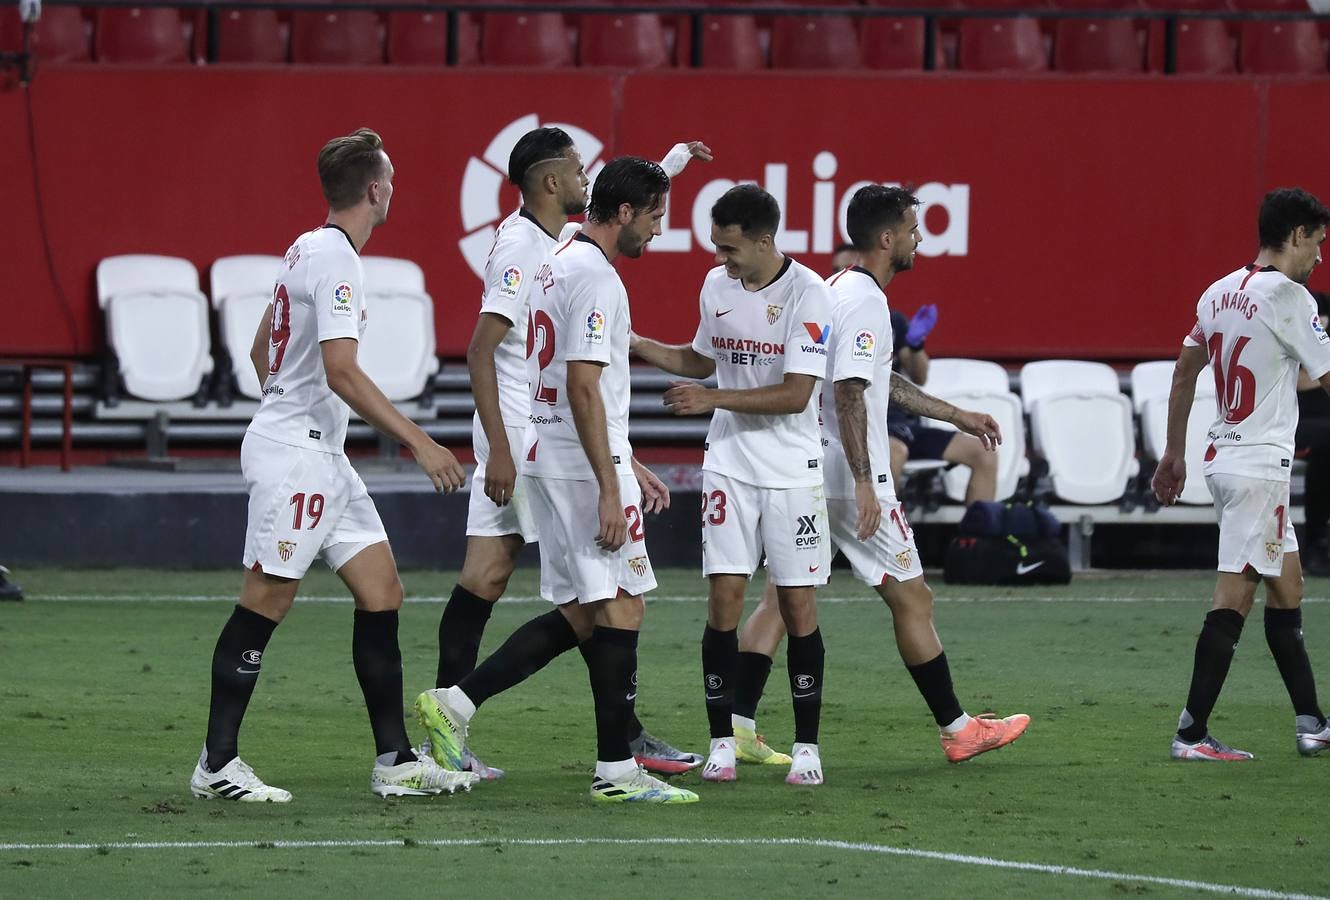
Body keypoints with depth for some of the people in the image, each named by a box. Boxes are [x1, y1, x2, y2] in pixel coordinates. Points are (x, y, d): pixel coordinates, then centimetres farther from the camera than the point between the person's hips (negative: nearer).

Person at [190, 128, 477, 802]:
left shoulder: (309, 249, 14)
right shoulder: (336, 259, -16)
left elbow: (262, 348, 23)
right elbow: (341, 371, -23)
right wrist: (420, 443, -21)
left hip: (322, 455, 10)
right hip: (293, 453, -10)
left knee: (381, 592, 7)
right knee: (265, 602, -6)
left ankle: (395, 761, 8)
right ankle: (216, 765, -1)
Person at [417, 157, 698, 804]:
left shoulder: (558, 264, 17)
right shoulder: (595, 276, -15)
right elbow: (584, 387, -21)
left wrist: (625, 468, 27)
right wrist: (610, 490, -22)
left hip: (548, 457, 10)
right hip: (585, 465, -10)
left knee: (580, 614, 12)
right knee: (620, 608, -5)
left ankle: (455, 702, 6)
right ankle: (616, 770, -3)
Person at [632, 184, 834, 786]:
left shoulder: (807, 293, -14)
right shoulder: (717, 284, 5)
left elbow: (795, 394, -18)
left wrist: (712, 399, -21)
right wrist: (636, 344, 10)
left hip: (793, 470, -4)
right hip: (729, 461, 4)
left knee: (797, 602, -1)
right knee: (724, 596, -4)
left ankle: (806, 746, 9)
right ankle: (721, 743, 1)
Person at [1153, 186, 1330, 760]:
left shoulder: (1221, 292, 11)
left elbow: (1184, 371, 18)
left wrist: (1174, 452, 24)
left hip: (1223, 455, 9)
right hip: (1260, 463, -9)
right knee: (1234, 598, -8)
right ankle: (1191, 734, -10)